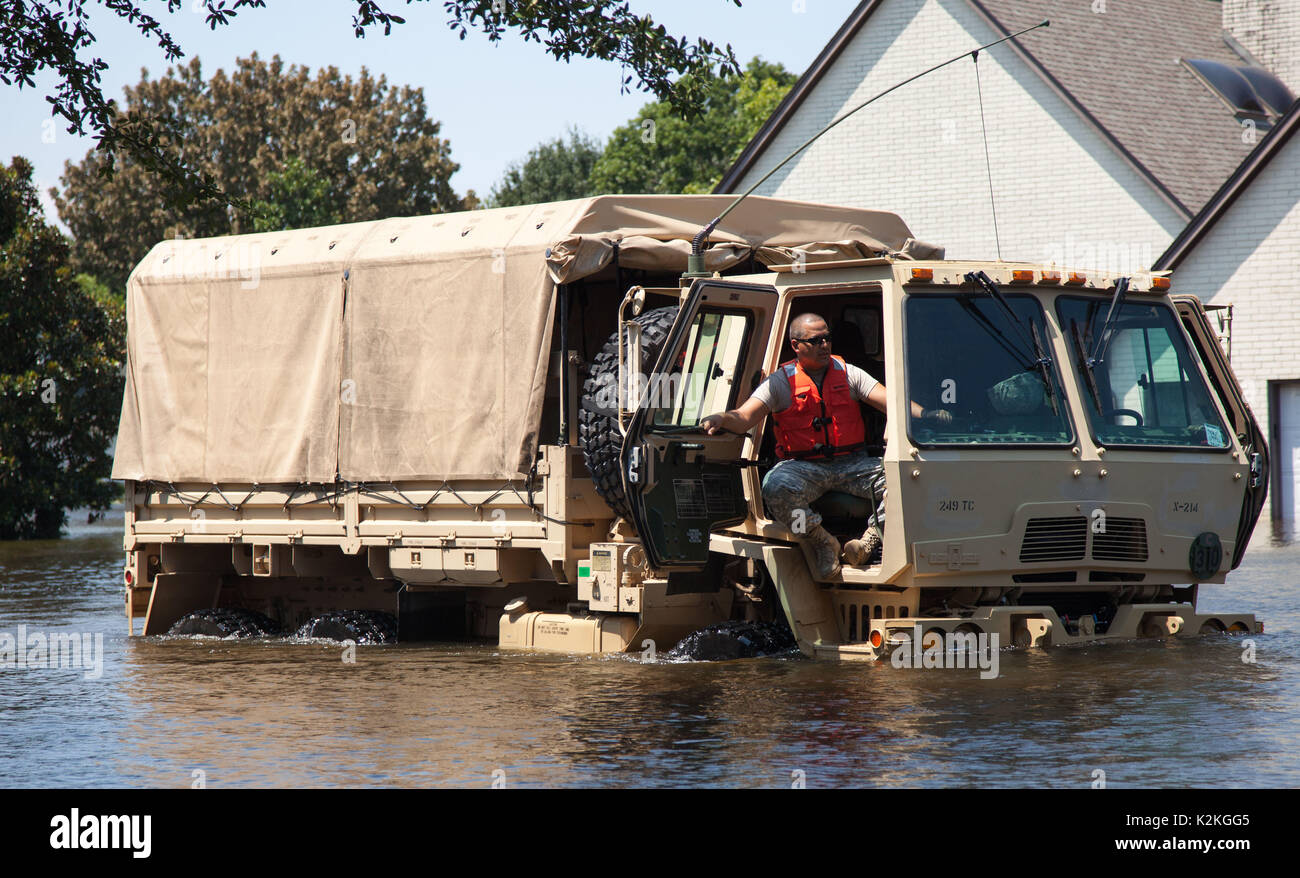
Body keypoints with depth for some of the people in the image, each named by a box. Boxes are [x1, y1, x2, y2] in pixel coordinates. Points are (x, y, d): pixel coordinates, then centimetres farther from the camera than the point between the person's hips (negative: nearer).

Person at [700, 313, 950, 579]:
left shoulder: (848, 373, 12)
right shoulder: (781, 382, 5)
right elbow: (744, 418, -4)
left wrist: (923, 414, -18)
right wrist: (722, 419, -29)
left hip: (852, 464, 2)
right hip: (802, 466, -2)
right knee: (775, 487, -35)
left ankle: (871, 538, -14)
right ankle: (820, 542, -15)